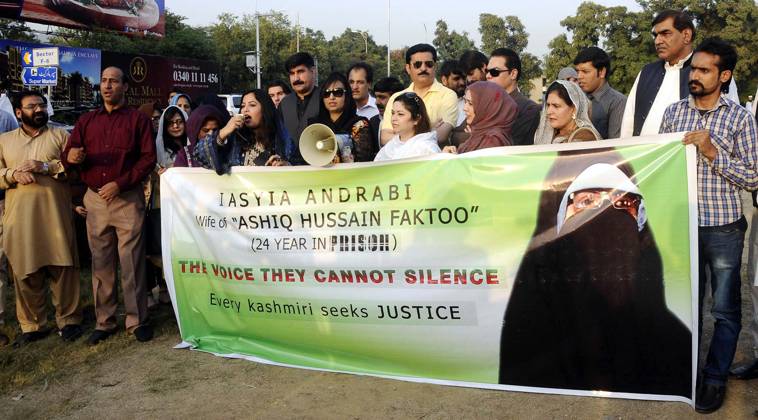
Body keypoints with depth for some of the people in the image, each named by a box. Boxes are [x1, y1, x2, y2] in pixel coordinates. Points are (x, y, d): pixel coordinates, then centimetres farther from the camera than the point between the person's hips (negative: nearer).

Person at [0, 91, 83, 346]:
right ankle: (32, 325, 16)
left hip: (56, 214, -2)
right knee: (25, 271, 4)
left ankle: (68, 320, 11)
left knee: (63, 267, -1)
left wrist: (47, 166, -13)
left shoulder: (60, 136, 11)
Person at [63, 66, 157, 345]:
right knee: (101, 264, 7)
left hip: (128, 199, -4)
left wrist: (120, 183, -15)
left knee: (131, 263, -2)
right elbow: (68, 154, 11)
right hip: (95, 199, 4)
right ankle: (104, 322, 16)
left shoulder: (138, 119, 3)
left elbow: (148, 158, -6)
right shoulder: (86, 121, 14)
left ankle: (137, 320, 8)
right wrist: (71, 157, -15)